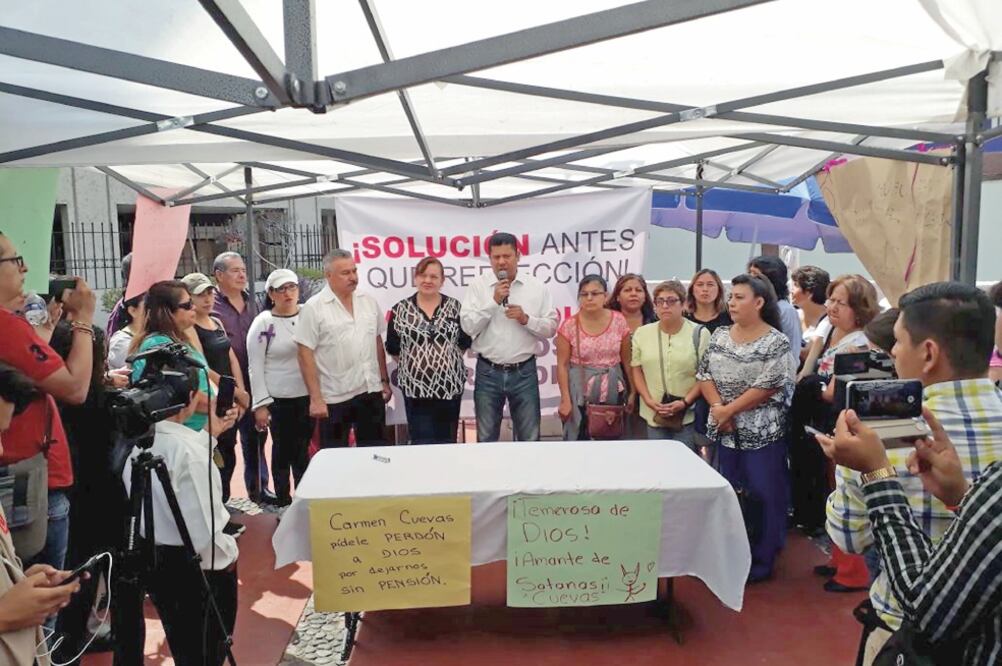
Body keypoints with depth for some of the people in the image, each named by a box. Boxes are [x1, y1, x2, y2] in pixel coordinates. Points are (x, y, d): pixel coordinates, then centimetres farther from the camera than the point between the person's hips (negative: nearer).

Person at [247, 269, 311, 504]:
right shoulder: (263, 323, -6)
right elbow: (256, 367, -5)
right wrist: (260, 404, -9)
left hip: (308, 395, 3)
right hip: (278, 399, -2)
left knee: (304, 449, 12)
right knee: (282, 450, 9)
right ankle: (283, 500, 24)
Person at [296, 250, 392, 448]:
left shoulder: (369, 302, 6)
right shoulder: (313, 308, -10)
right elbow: (305, 354, -11)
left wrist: (385, 380, 12)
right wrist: (315, 398, -14)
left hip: (372, 392, 4)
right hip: (334, 398, -4)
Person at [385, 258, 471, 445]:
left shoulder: (454, 307, 3)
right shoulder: (401, 310, 0)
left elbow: (465, 342, 7)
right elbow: (393, 348, 4)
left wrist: (448, 359, 1)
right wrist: (412, 363, 4)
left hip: (450, 384, 1)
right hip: (416, 385, -1)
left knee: (447, 439, 10)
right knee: (422, 441, -1)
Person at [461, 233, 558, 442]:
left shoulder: (536, 287, 0)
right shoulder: (478, 286, -1)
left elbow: (551, 328, 2)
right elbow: (468, 326, -9)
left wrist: (526, 319, -15)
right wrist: (494, 301, -17)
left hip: (524, 372, 1)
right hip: (488, 373, 0)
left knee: (530, 438, 9)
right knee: (486, 438, 11)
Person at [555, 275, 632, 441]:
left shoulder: (619, 321, -1)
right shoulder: (569, 326, -7)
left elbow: (627, 360, 6)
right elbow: (562, 365, -4)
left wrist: (632, 392, 6)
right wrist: (565, 399, -9)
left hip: (612, 390, 2)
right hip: (580, 391, -2)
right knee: (580, 439, 3)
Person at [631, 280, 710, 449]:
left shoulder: (699, 333, -3)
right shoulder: (642, 333, 6)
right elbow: (637, 369, 7)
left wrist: (685, 402, -14)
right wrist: (648, 400, -5)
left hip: (688, 414, -2)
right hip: (653, 413, 3)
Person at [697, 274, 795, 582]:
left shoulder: (776, 342, -10)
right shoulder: (720, 335, 6)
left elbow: (768, 387, -16)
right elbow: (704, 374, 3)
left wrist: (729, 410, -15)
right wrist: (718, 408, -11)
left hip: (761, 432, -5)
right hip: (725, 431, 5)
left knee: (762, 495, 4)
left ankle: (761, 560, 19)